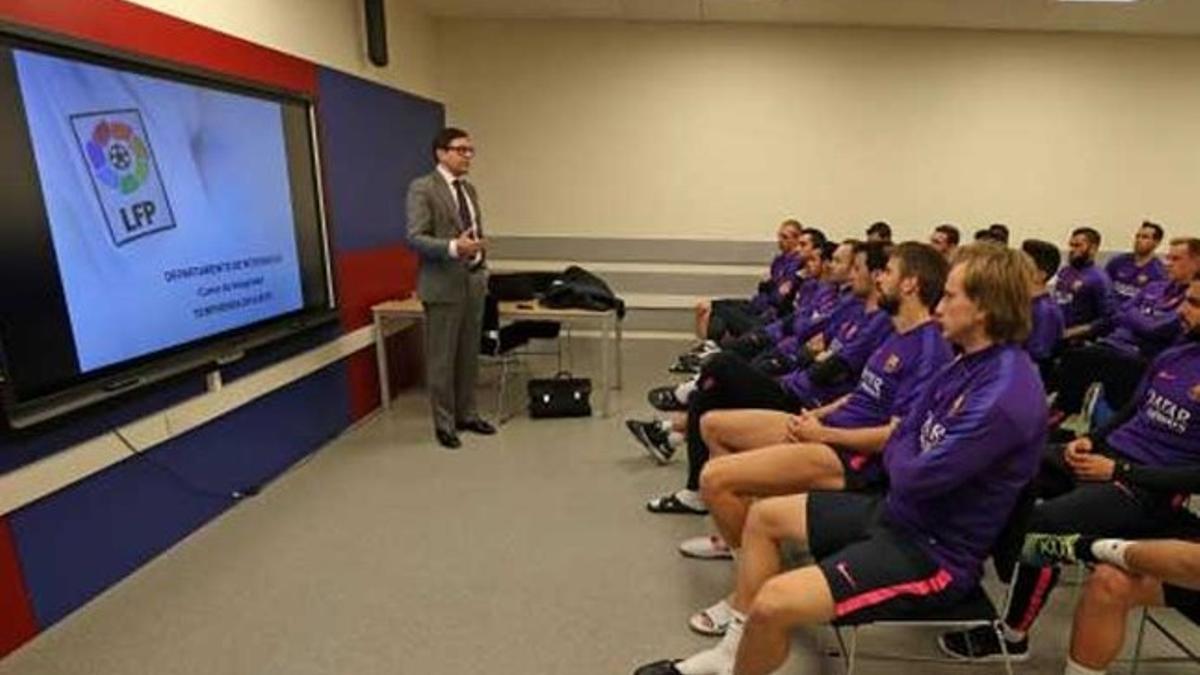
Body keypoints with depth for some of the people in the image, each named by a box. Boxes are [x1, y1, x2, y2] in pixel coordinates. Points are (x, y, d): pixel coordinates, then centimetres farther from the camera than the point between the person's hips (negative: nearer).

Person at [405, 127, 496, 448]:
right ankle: (444, 424, 15)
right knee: (442, 358, 3)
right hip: (443, 285, -7)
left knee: (469, 356, 13)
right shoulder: (422, 188, -9)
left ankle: (467, 414, 27)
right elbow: (415, 238, -17)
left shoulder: (469, 189, 15)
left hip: (474, 282, 7)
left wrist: (483, 268, 13)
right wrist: (453, 247, -30)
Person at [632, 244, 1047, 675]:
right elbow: (896, 449, 8)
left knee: (774, 602, -26)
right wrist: (908, 458, -12)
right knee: (763, 516, 12)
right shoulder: (968, 364, 5)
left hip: (936, 552, -10)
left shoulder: (1006, 394, -26)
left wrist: (905, 455, -5)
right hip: (899, 511, 10)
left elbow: (913, 477, -25)